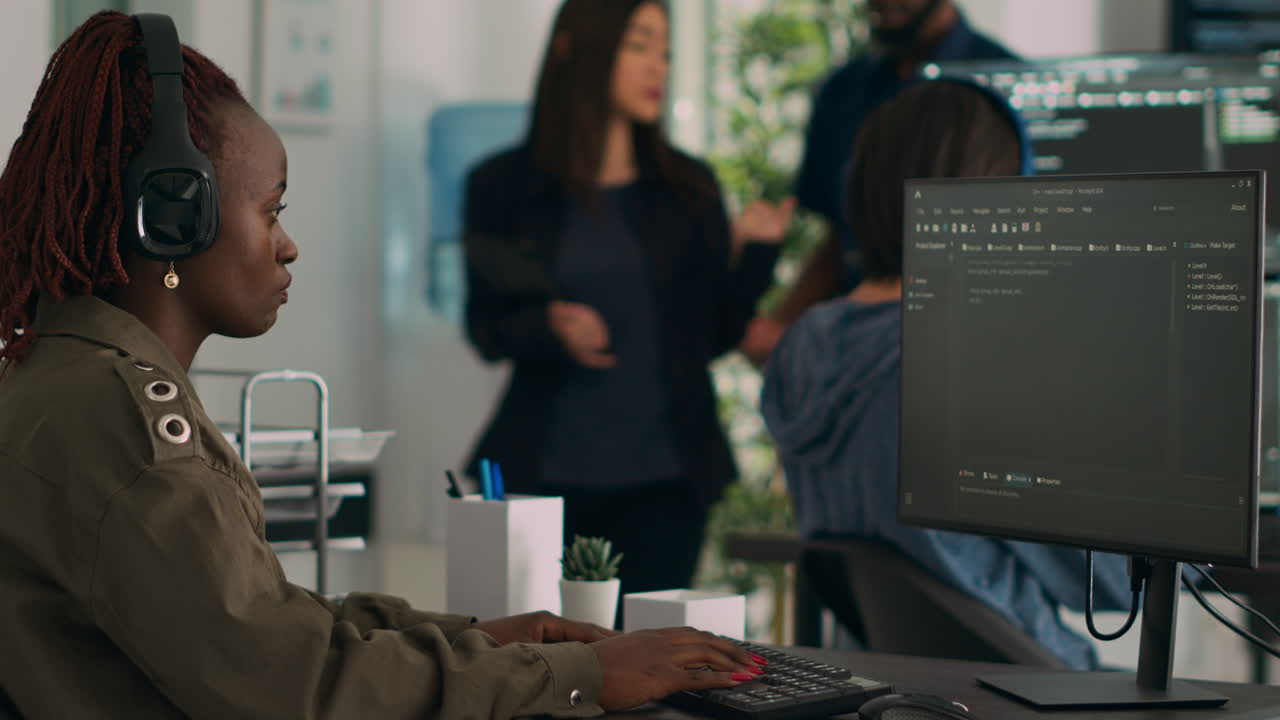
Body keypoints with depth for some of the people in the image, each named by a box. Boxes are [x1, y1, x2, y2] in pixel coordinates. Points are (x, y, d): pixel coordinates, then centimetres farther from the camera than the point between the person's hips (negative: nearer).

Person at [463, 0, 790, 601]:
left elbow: (715, 335, 7)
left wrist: (753, 252, -7)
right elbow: (485, 329, 5)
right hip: (546, 472, -1)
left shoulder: (688, 188, 7)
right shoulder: (504, 186, 1)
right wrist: (549, 328, -14)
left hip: (663, 476, 1)